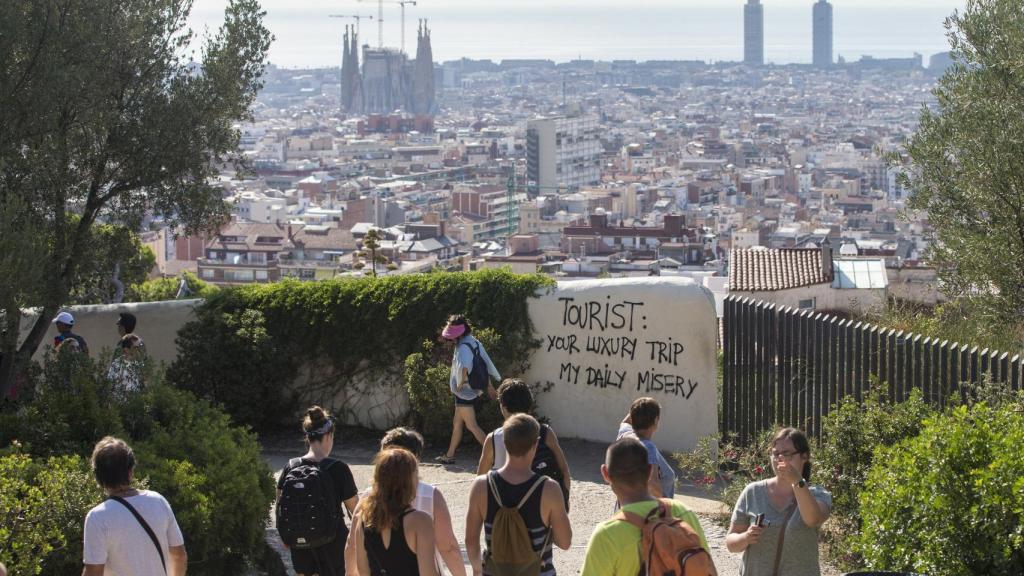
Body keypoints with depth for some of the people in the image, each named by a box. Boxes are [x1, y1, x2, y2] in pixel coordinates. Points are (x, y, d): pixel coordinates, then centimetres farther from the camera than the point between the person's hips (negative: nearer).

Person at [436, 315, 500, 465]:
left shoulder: (463, 347, -21)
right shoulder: (475, 343, 8)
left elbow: (464, 368, -38)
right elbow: (486, 365, 14)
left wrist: (460, 383, -21)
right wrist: (489, 386, 21)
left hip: (465, 392, -10)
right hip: (474, 391, 10)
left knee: (472, 426, -5)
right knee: (457, 423, 18)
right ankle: (449, 455, 27)